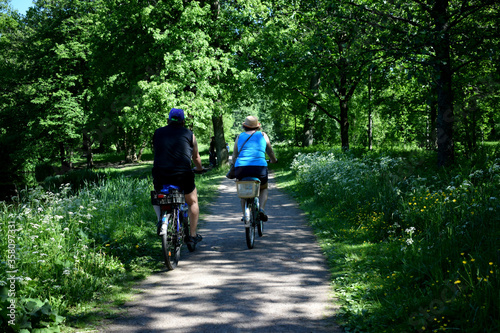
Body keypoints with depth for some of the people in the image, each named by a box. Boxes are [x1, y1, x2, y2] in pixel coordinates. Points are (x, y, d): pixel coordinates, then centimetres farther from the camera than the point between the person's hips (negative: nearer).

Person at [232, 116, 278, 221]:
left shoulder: (239, 137, 17)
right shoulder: (262, 135, 15)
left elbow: (234, 156, 15)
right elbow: (270, 152, 25)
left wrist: (234, 166, 33)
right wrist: (273, 160, 45)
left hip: (241, 169, 1)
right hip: (259, 168, -1)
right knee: (264, 189, 28)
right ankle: (261, 208, 3)